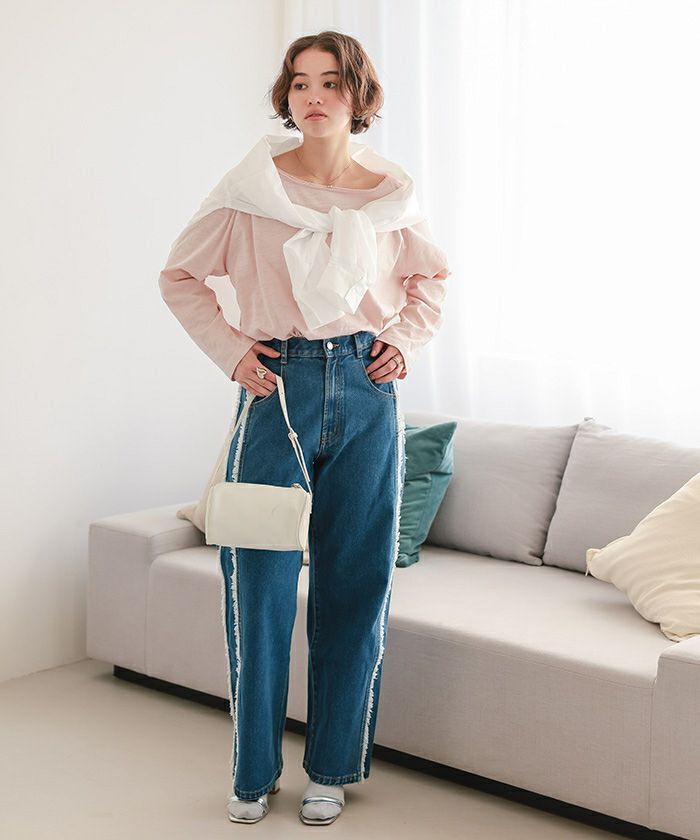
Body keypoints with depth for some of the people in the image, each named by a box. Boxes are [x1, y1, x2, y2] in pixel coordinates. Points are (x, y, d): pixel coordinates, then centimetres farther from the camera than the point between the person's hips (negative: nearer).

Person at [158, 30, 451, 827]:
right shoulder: (251, 187, -2)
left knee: (355, 581, 6)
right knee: (260, 580, 0)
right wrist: (228, 347, -2)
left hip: (367, 392, 2)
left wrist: (407, 338, 7)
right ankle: (252, 771, 18)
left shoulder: (391, 194, 4)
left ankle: (331, 766, 23)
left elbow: (431, 274, 23)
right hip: (279, 385, -2)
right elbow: (179, 275, 8)